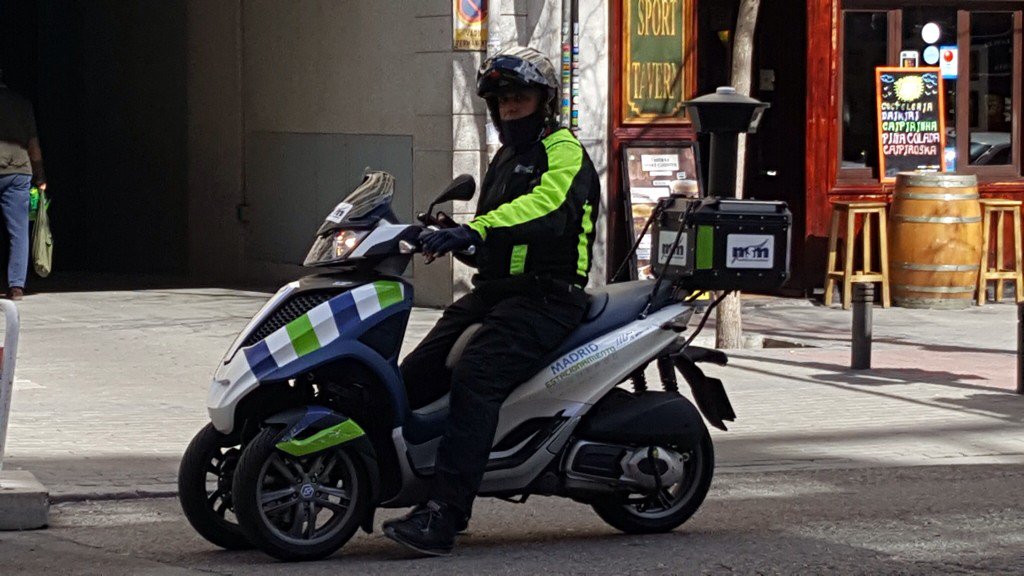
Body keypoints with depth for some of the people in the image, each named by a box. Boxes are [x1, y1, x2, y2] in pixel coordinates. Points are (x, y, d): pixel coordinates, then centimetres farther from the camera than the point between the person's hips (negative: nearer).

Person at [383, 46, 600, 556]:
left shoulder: (564, 151, -6)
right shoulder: (505, 158, 24)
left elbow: (547, 204, -28)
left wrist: (476, 229, -40)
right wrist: (447, 237, 17)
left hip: (547, 296, -10)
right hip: (494, 289, 10)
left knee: (475, 379, -28)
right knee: (416, 374, -7)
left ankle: (443, 516, -35)